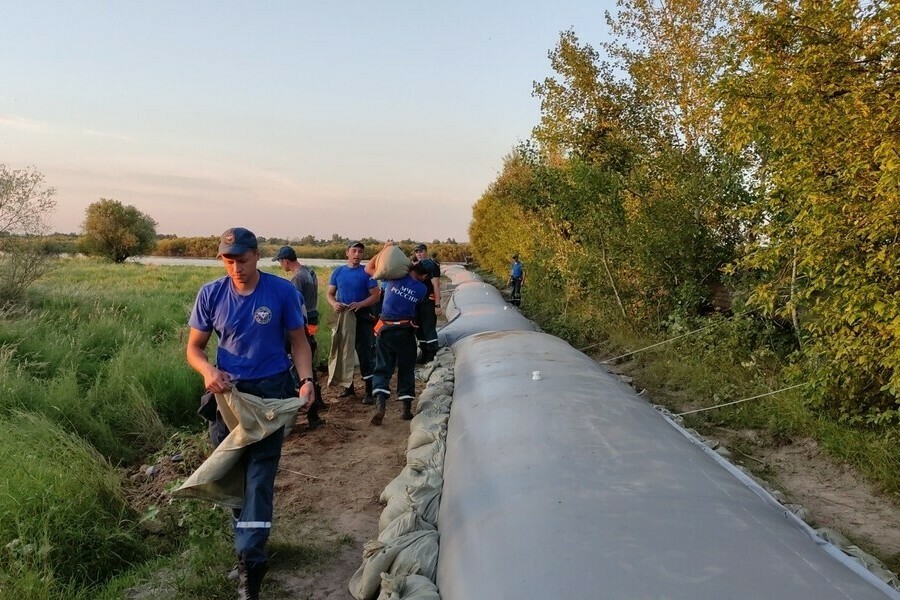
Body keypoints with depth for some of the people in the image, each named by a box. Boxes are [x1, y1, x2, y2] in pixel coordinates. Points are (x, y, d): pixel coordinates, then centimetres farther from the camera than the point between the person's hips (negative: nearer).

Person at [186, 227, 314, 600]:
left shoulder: (281, 291, -8)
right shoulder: (211, 295, -4)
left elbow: (298, 340, 0)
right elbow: (194, 347, 2)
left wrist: (307, 380, -16)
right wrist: (208, 371, -20)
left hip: (271, 391, -3)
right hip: (229, 391, 3)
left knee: (260, 473, -9)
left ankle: (249, 559, -8)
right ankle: (250, 541, 32)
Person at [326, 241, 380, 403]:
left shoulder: (366, 272, -5)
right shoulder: (338, 272, 6)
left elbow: (376, 295, -7)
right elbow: (330, 294, 9)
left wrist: (360, 304, -22)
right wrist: (334, 304, -13)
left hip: (362, 318, -4)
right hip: (343, 317, 4)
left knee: (365, 354, -5)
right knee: (343, 352, 13)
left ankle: (369, 391, 0)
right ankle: (348, 386, 28)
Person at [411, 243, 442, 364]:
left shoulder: (431, 265, -10)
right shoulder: (417, 265, 15)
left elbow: (436, 285, -17)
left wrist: (437, 305, -21)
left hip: (429, 301, -8)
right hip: (418, 301, 8)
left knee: (429, 329, -9)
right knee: (419, 329, 14)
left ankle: (432, 356, -4)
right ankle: (425, 355, 25)